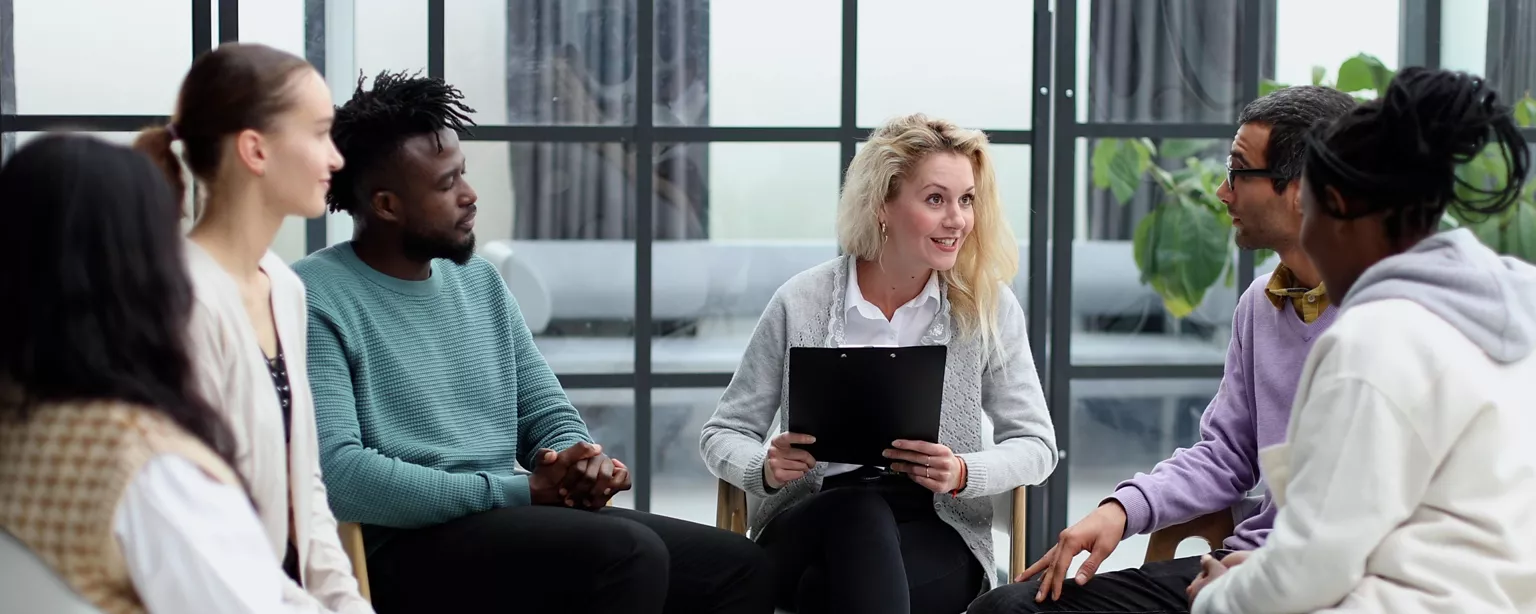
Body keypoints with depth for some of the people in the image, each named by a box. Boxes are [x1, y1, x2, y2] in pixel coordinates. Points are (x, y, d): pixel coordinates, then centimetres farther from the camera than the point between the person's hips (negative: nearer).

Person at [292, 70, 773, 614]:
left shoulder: (480, 281, 17)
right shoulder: (318, 298, -8)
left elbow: (548, 414, 20)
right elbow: (335, 471, -20)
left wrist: (584, 466, -7)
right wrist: (524, 489, -20)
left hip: (510, 523, 8)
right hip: (406, 548, -8)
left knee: (736, 565, -4)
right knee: (628, 553, -29)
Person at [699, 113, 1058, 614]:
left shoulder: (988, 307, 3)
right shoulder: (801, 304, 0)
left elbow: (1035, 444, 4)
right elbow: (724, 432, 7)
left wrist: (963, 473, -17)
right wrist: (766, 468, -16)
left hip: (936, 535, -1)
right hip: (807, 529, 2)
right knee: (858, 514, -36)